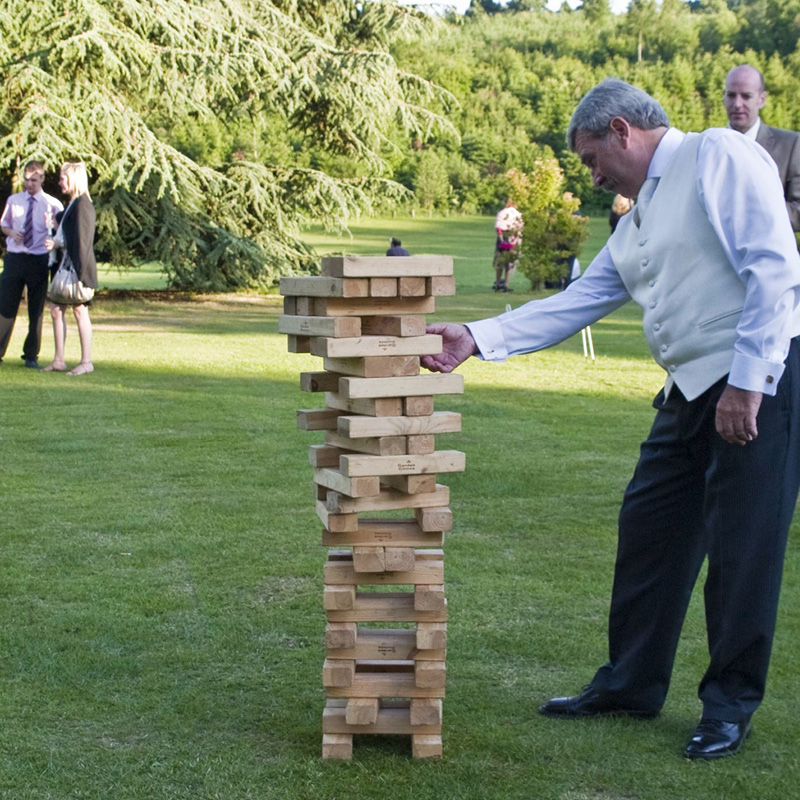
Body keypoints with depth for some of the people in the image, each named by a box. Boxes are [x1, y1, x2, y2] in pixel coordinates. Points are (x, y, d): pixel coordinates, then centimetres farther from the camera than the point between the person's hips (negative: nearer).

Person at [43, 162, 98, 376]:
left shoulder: (82, 205, -15)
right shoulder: (72, 204, 15)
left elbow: (84, 240, -19)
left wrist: (79, 272, -21)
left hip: (79, 266, -10)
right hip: (66, 264, 10)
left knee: (80, 311, -3)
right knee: (56, 309, 10)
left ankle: (86, 362, 4)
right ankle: (59, 360, 14)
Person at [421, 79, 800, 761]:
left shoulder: (718, 157, -8)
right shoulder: (638, 220, 20)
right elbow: (575, 302, 19)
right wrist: (477, 338, 11)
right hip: (691, 390, 9)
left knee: (743, 546, -1)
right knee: (650, 532, 12)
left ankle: (731, 705, 14)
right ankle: (631, 685, 26)